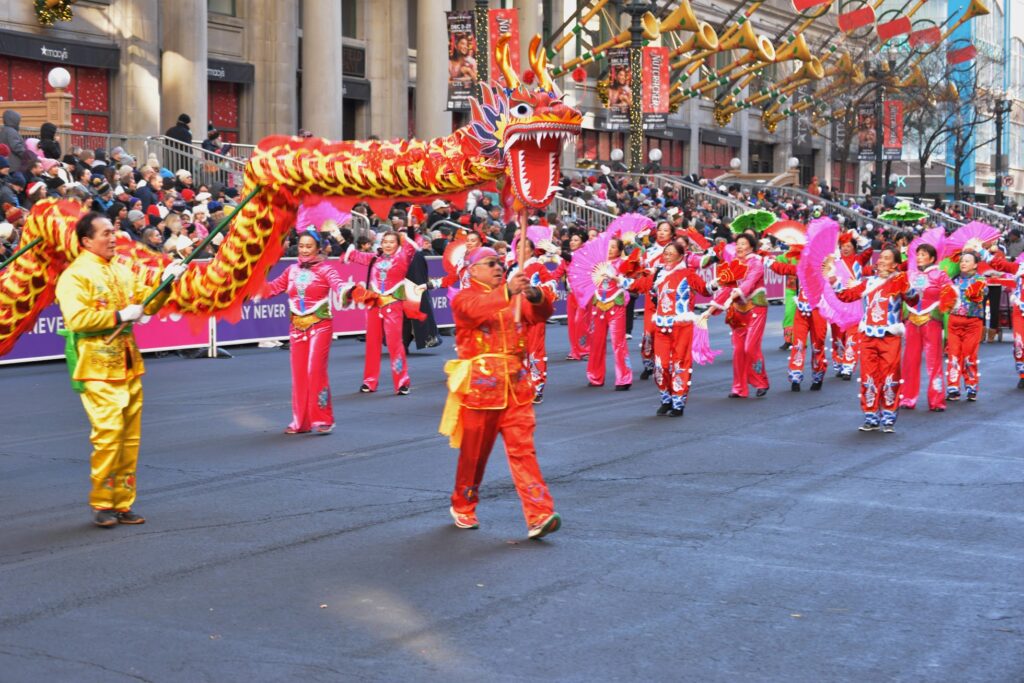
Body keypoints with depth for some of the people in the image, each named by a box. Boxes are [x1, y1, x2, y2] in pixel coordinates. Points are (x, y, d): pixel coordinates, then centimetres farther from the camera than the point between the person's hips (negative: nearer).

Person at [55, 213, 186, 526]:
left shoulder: (123, 271, 14)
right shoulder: (75, 276, -10)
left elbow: (146, 303, 17)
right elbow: (77, 318, -21)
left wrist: (164, 283, 0)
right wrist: (120, 315, -18)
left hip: (129, 368, 8)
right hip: (98, 370, -7)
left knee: (130, 438, 8)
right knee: (108, 433, -12)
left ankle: (122, 503, 15)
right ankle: (101, 504, 0)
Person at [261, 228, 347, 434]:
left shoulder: (325, 269, -6)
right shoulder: (292, 270, 9)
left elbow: (338, 284, -23)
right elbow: (273, 287, 10)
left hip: (319, 325, -5)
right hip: (297, 326, 5)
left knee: (315, 371, -12)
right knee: (298, 373, 7)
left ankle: (323, 419, -2)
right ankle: (301, 421, 15)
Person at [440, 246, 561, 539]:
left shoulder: (517, 298, 13)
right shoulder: (464, 298, -2)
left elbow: (542, 313, -6)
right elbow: (477, 308, -27)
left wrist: (535, 295, -29)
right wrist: (507, 291, -43)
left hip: (515, 384, 3)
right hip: (480, 384, -3)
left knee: (523, 449, -5)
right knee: (474, 451, 8)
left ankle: (539, 516, -12)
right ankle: (462, 507, 30)